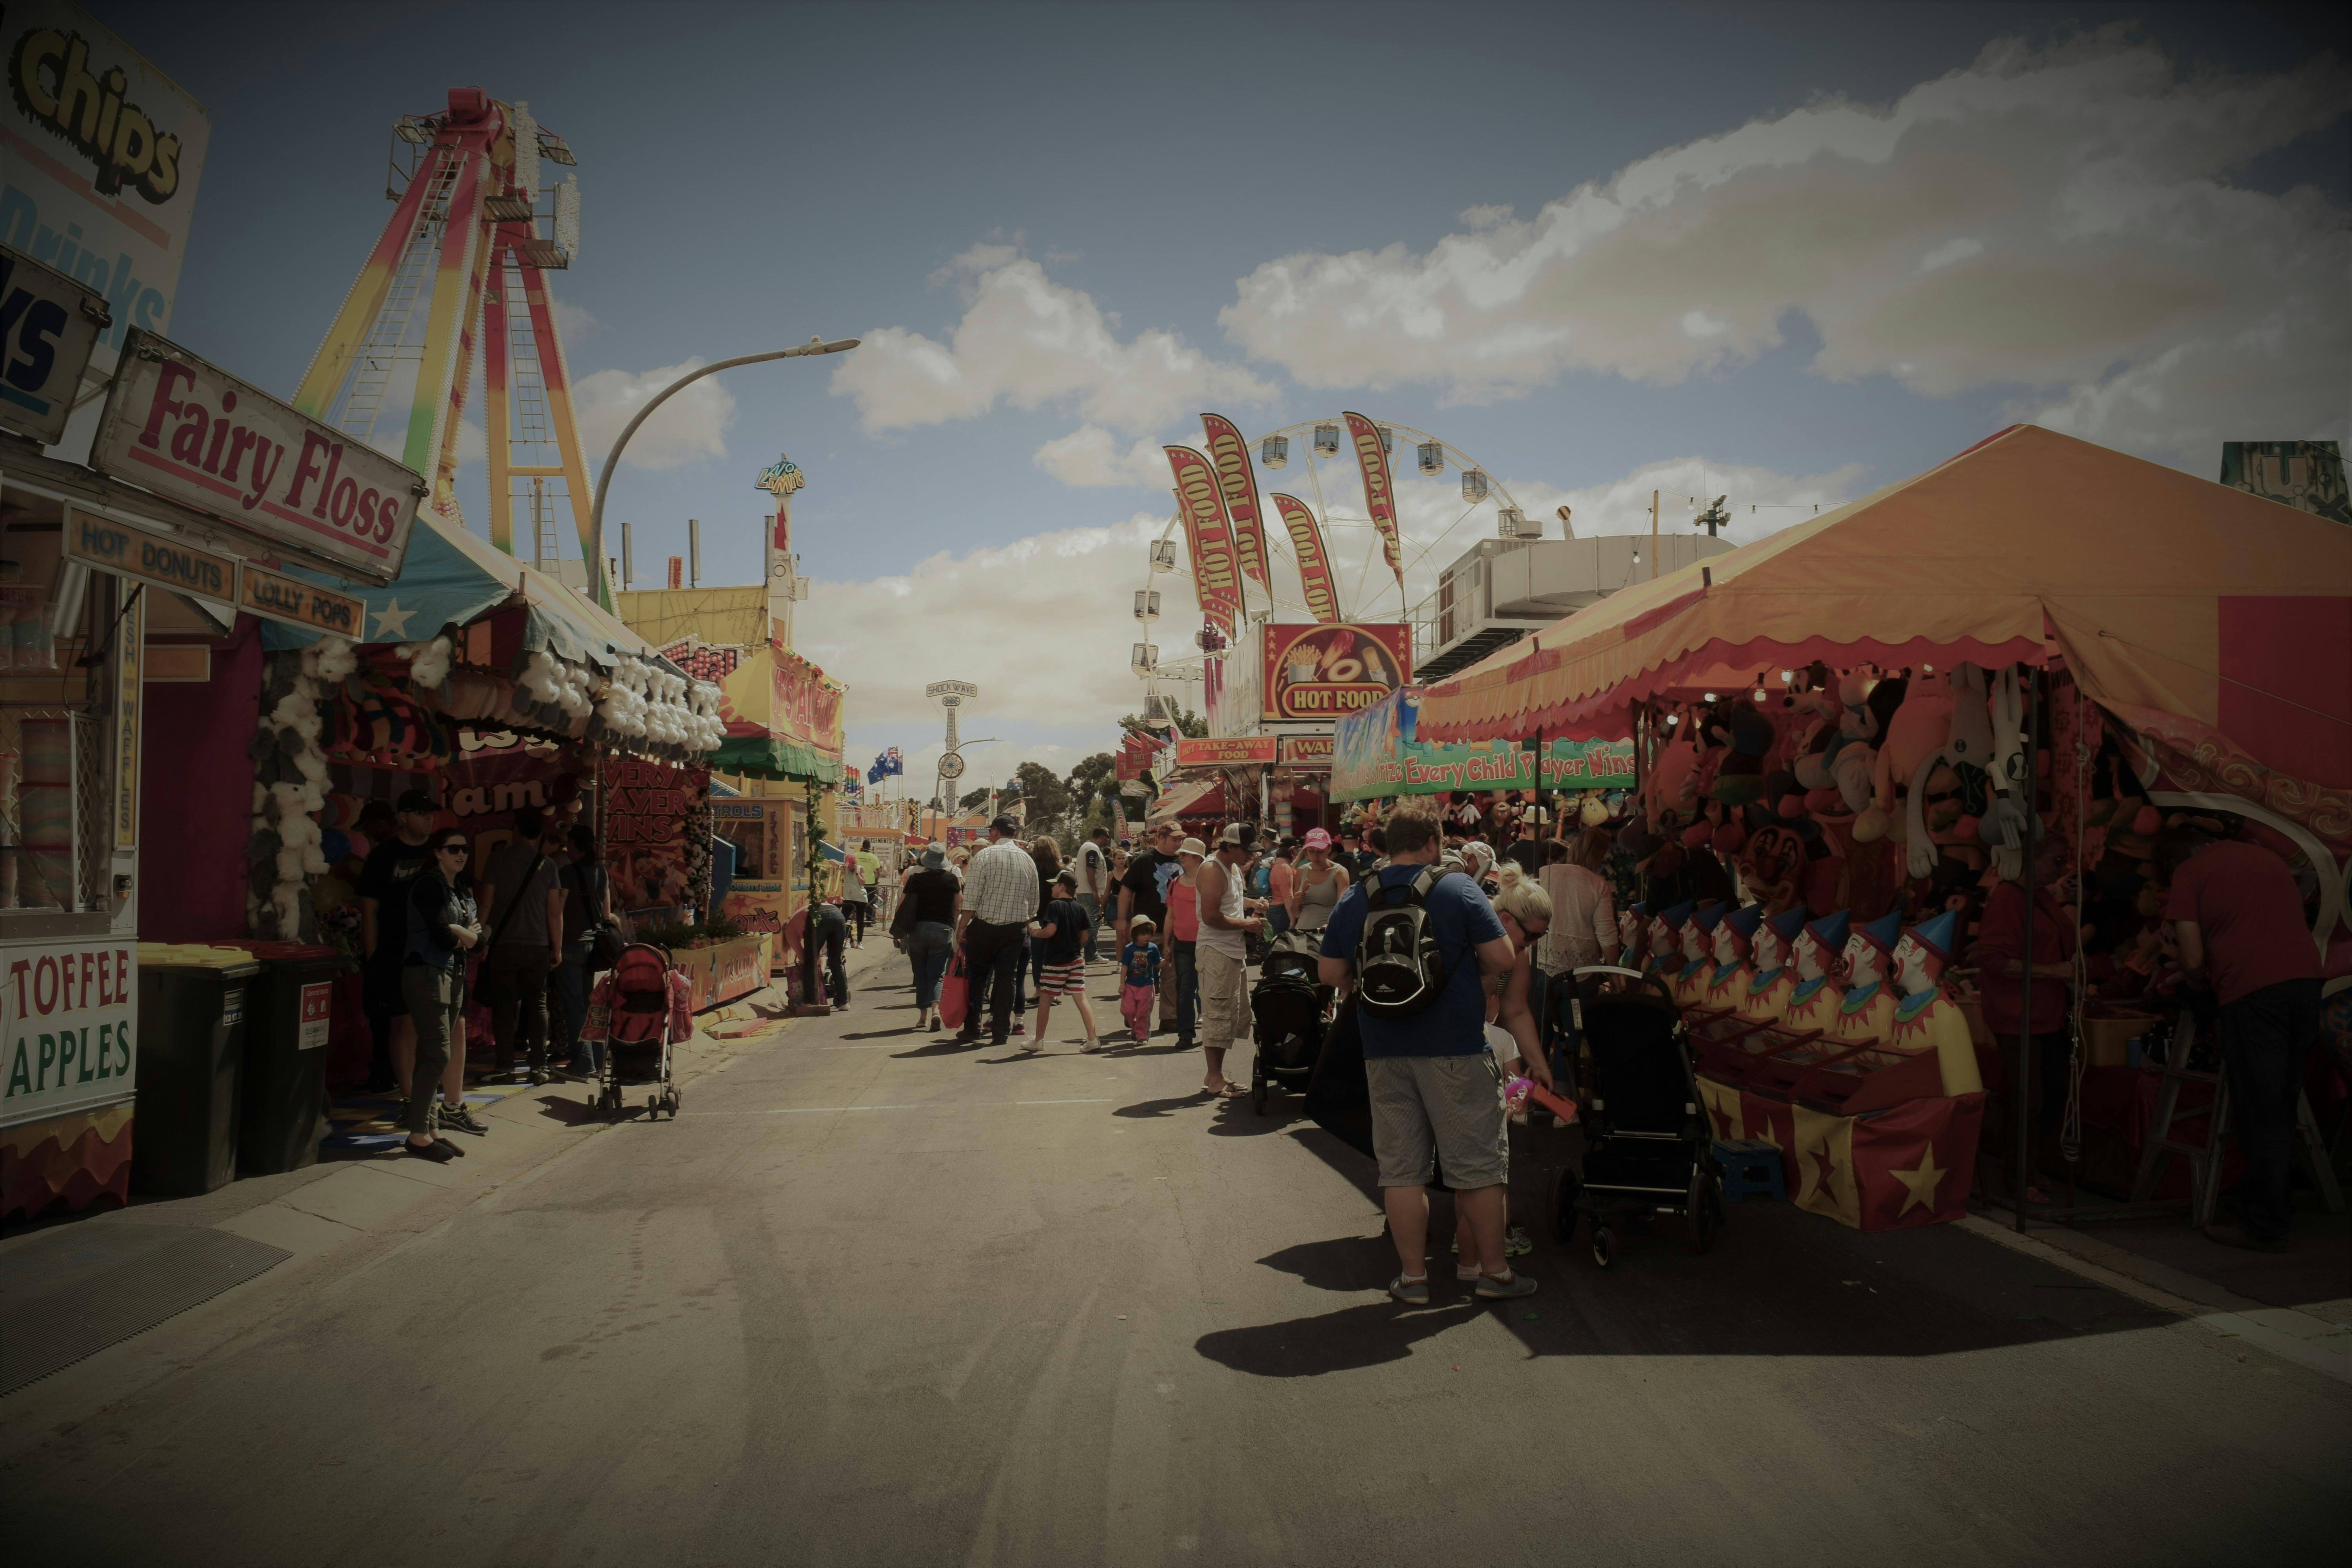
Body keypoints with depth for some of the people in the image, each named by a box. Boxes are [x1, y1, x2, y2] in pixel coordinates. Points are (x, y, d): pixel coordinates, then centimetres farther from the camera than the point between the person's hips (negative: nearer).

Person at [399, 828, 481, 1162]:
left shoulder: (463, 890, 16)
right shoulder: (428, 885, -9)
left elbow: (479, 938, 12)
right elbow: (442, 935, -18)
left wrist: (460, 934, -8)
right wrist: (467, 935, 0)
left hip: (454, 974, 8)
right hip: (427, 974, -8)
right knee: (438, 1053, -12)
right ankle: (418, 1135, -10)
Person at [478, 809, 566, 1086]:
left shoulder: (499, 858, -2)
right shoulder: (547, 863, 2)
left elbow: (487, 902, -3)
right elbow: (555, 911, 1)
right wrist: (557, 948, 8)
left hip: (503, 944, -1)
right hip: (538, 946, 1)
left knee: (504, 1005, 4)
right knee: (537, 1004, 5)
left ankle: (505, 1065, 4)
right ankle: (538, 1066, 2)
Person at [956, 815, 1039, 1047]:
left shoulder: (985, 856, -8)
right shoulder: (1028, 860, 7)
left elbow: (971, 899, -12)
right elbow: (1033, 902, 10)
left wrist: (962, 928, -6)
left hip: (984, 926, -3)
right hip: (1016, 929, 3)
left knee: (977, 977, 9)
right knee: (1007, 978, 7)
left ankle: (972, 1028, 13)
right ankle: (1001, 1032, 8)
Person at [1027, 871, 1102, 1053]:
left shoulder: (1054, 905, -13)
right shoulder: (1079, 909, 7)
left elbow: (1050, 930, -24)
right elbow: (1084, 937, 11)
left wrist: (1035, 933, -6)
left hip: (1056, 962, -5)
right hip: (1076, 960, 6)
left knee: (1045, 998, 7)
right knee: (1081, 998, 3)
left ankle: (1038, 1041, 16)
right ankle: (1092, 1039, -5)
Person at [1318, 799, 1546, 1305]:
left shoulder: (1354, 901, 4)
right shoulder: (1458, 889, -7)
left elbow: (1331, 974, 6)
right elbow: (1503, 959, -9)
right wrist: (1484, 977, 11)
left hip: (1384, 1051, 4)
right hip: (1455, 1048, -3)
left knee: (1401, 1169, 9)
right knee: (1478, 1164, 8)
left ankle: (1413, 1277, 14)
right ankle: (1493, 1272, 16)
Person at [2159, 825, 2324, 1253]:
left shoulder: (2188, 874, 4)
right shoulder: (2267, 857, 23)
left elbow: (2193, 961, -2)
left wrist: (2202, 986, 19)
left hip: (2252, 992, -6)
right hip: (2305, 980, 6)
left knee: (2260, 1116, -1)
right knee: (2283, 1111, 15)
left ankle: (2265, 1228, 4)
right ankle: (2280, 1213, 22)